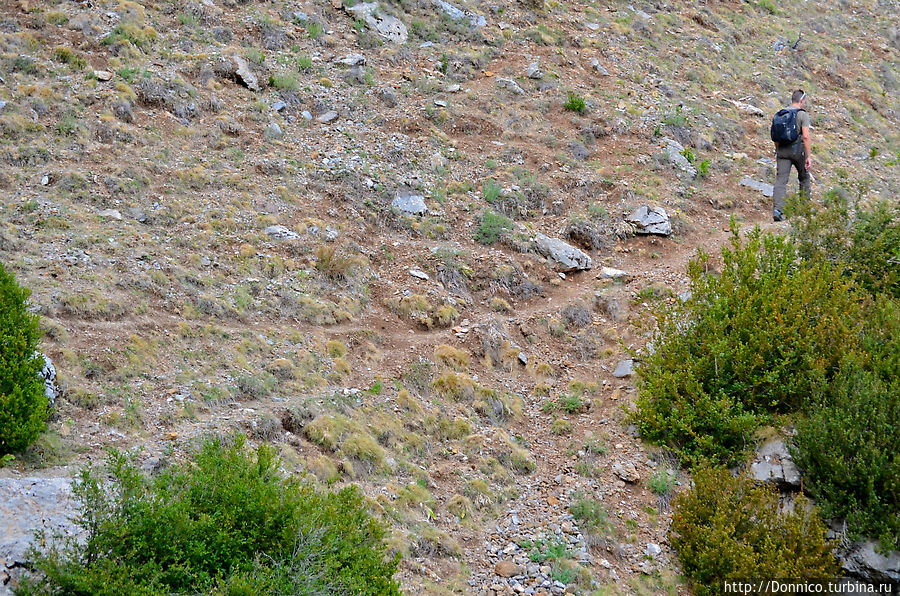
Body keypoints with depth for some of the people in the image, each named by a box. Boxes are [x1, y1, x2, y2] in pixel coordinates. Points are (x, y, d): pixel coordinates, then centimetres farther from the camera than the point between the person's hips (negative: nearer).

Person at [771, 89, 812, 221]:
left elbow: (775, 137, 14)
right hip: (798, 150, -3)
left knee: (781, 180, -5)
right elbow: (806, 136, -15)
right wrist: (809, 157, -15)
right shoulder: (802, 114, -6)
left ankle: (777, 209, -22)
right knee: (804, 177, 18)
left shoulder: (780, 114, 10)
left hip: (782, 151, 3)